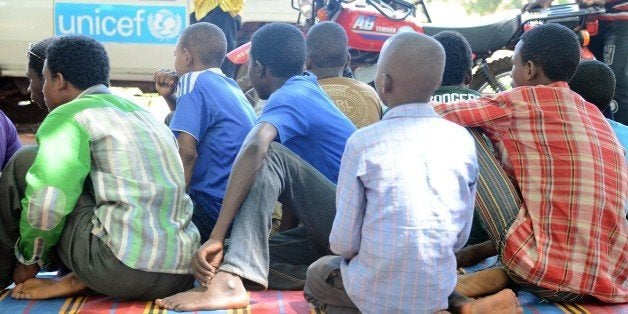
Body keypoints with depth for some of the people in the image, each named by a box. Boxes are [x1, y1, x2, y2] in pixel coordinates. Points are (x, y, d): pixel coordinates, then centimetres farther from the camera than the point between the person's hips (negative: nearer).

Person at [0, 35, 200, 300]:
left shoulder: (70, 116, 1)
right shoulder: (146, 115, 23)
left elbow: (46, 206, -11)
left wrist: (29, 260, 8)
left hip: (122, 270, -8)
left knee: (25, 163, 8)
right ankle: (79, 280, 16)